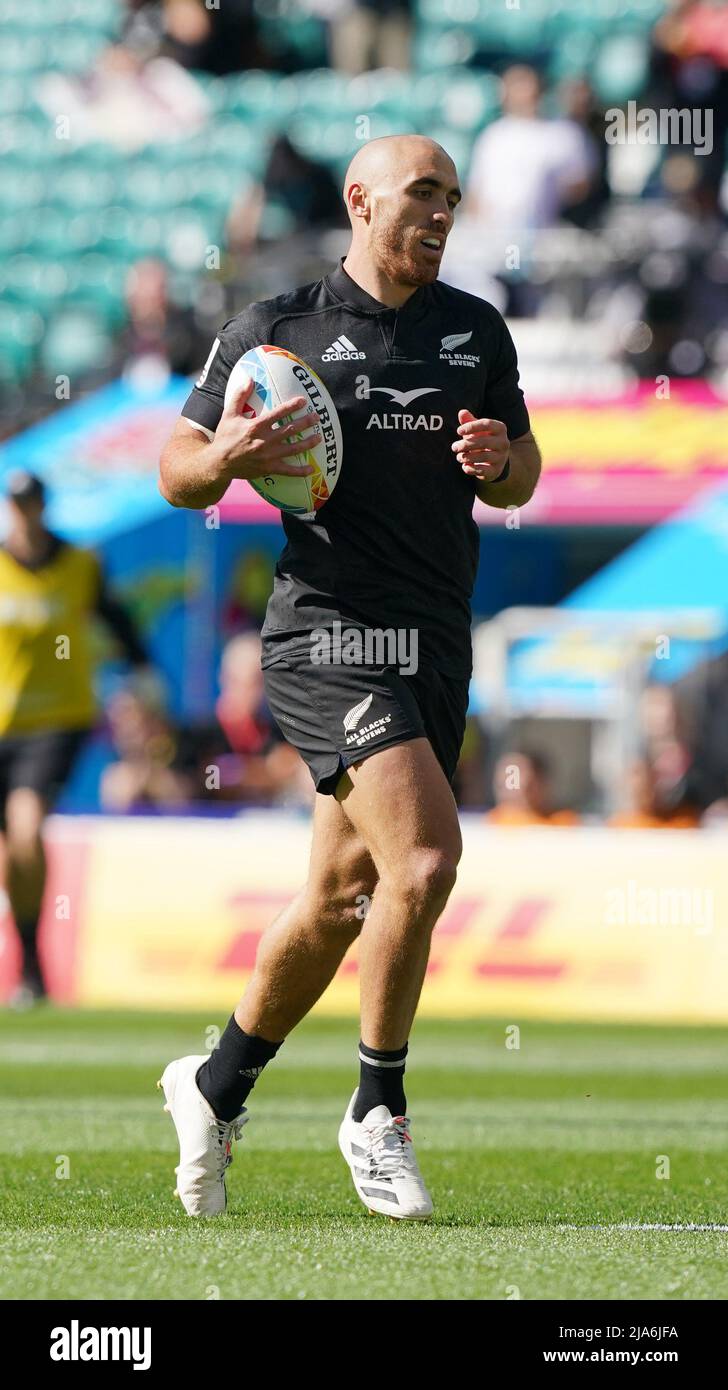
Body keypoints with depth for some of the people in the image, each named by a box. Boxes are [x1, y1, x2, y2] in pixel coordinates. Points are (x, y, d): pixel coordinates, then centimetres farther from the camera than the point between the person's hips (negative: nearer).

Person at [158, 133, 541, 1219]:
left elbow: (519, 481, 21)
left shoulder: (477, 332, 13)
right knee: (425, 855, -22)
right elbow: (178, 475, 5)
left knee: (343, 898, 11)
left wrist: (499, 460, -3)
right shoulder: (277, 329, 0)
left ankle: (216, 1085, 32)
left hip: (436, 644, 6)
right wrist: (227, 458, -17)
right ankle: (377, 1114, -6)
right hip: (326, 631, -6)